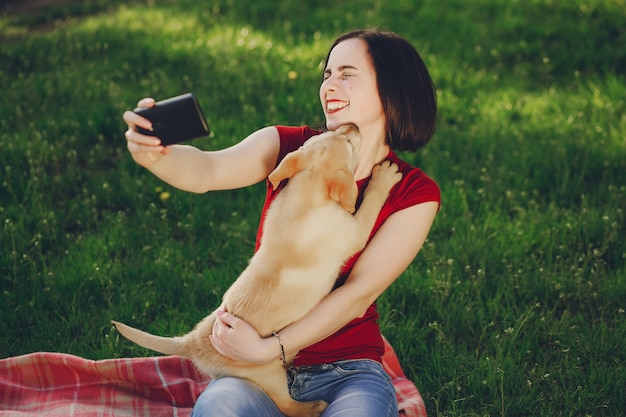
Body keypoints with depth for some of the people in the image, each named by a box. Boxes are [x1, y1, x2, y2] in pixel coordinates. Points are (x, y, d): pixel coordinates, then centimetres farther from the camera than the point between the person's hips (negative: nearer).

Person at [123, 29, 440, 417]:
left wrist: (268, 348, -19)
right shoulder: (289, 146, -1)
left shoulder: (415, 195, -4)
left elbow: (357, 295, -10)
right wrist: (154, 154, -43)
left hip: (348, 368, 0)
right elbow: (205, 171, -20)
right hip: (255, 369, 0)